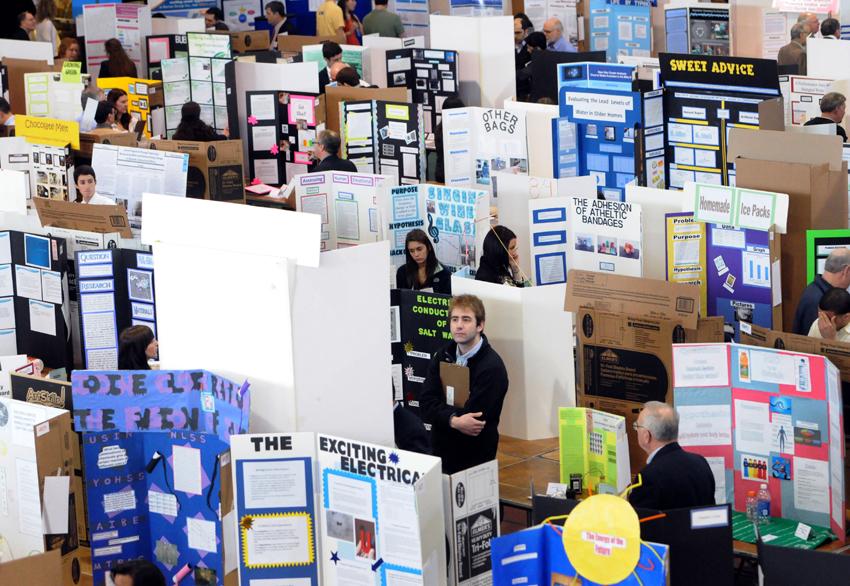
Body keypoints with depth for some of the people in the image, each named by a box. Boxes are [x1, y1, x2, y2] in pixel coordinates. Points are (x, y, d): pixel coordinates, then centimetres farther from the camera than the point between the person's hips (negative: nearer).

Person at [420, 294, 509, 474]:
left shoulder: (492, 366, -16)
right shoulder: (443, 356, 3)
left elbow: (474, 417, -22)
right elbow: (426, 404, -7)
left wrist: (441, 410, -11)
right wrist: (453, 420, -24)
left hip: (475, 459, -5)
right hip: (440, 451, 5)